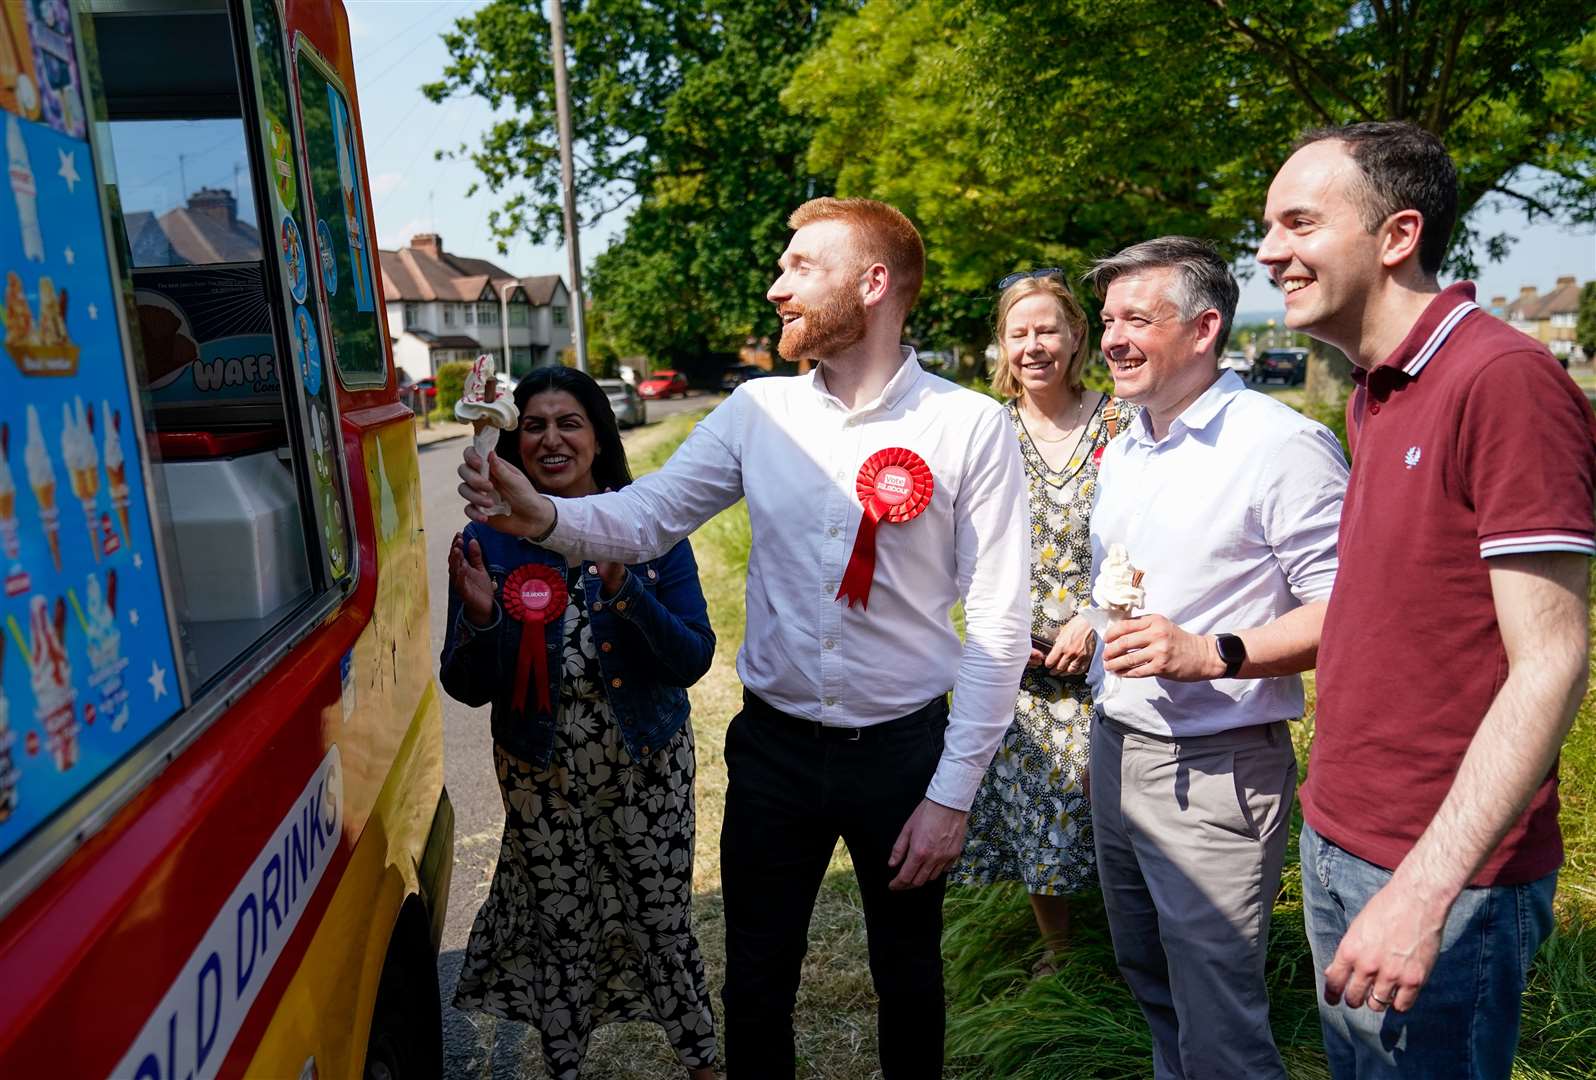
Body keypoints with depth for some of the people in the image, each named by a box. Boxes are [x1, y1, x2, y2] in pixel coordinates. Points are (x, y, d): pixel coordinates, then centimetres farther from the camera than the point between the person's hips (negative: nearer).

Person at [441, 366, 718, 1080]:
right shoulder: (488, 543, -8)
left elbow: (693, 660, -12)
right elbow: (467, 688, -4)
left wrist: (627, 593, -27)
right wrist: (481, 619, -24)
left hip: (647, 765, 0)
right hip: (541, 775, 1)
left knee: (663, 923, 11)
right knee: (558, 933, 14)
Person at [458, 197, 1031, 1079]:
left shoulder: (970, 427, -10)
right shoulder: (758, 411, -2)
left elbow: (998, 622, -10)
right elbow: (642, 519, -4)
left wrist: (953, 792, -10)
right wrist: (545, 516, -25)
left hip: (902, 748, -1)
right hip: (773, 743, 2)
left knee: (908, 978, 20)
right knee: (756, 982, 17)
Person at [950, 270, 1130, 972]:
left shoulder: (1119, 424, -2)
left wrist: (1096, 619, -12)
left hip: (1103, 652, -2)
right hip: (1017, 659, 2)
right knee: (1030, 801, 10)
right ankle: (1055, 947, 33)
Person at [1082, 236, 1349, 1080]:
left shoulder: (1283, 446, -16)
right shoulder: (1122, 452, 10)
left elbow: (1346, 611, -20)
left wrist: (1210, 654, -28)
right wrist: (1092, 637, 17)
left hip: (1213, 768, -8)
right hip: (1114, 747, 8)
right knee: (1148, 979, 23)